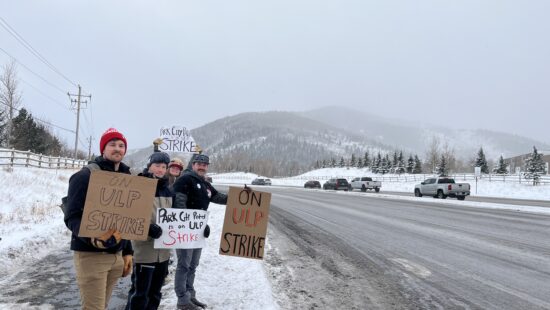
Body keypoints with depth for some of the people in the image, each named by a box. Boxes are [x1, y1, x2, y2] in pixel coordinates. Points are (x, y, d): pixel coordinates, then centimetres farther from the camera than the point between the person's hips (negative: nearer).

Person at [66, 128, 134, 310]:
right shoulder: (86, 175, -9)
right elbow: (72, 218, -15)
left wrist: (127, 252, 15)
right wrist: (94, 238, -31)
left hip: (116, 255, 6)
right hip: (91, 254, -6)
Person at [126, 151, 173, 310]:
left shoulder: (167, 190, 12)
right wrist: (148, 228, -29)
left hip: (163, 251, 7)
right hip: (144, 251, -7)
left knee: (155, 292, 17)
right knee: (139, 293, -3)